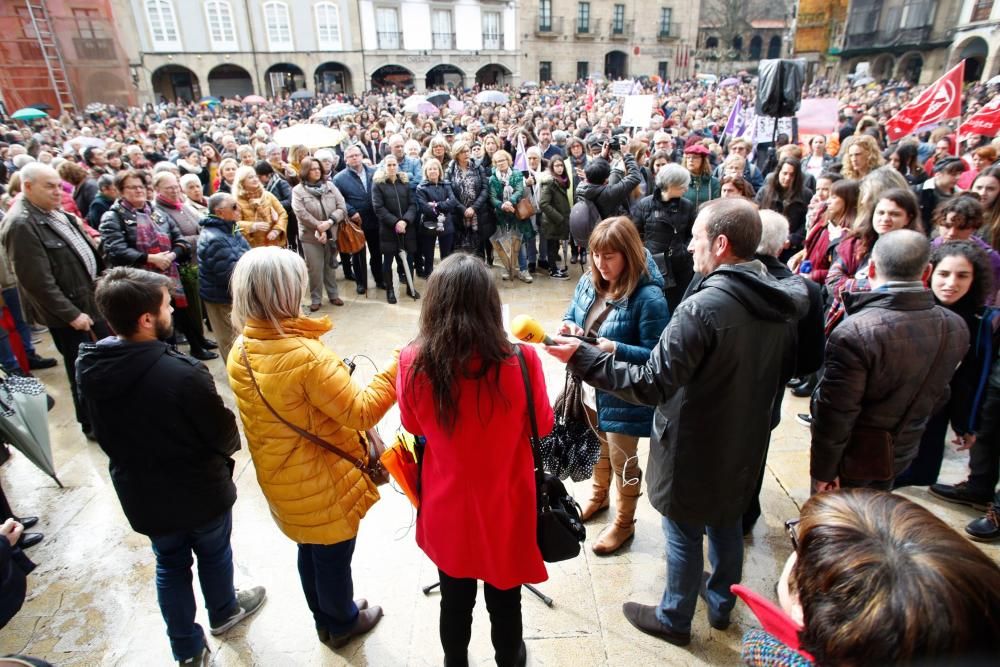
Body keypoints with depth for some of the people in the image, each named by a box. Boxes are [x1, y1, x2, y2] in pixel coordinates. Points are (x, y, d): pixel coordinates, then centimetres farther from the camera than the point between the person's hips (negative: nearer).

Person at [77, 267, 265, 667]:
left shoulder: (88, 367, -15)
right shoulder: (183, 373, -35)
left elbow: (104, 434, 0)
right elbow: (226, 436, -21)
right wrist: (224, 452, 2)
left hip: (140, 496, 4)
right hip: (201, 493, -4)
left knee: (170, 564, 25)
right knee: (214, 555, 24)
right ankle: (223, 612, 51)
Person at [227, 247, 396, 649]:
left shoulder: (240, 352, -7)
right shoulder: (306, 356, -33)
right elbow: (361, 413, -28)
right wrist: (397, 370, -21)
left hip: (280, 479, 7)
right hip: (323, 483, -7)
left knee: (310, 549, 28)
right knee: (334, 556, 19)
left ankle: (325, 618, 51)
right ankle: (343, 623, 45)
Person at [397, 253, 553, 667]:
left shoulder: (413, 362, -20)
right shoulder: (520, 360, -25)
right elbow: (543, 425, -6)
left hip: (447, 507, 2)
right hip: (505, 507, -1)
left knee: (454, 600, 25)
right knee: (504, 600, 23)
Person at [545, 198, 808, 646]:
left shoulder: (703, 307, -29)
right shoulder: (779, 301, -4)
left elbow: (651, 385, -31)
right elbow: (783, 372, 9)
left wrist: (580, 356, -28)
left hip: (695, 446, -7)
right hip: (744, 441, 7)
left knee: (685, 533, 13)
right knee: (727, 523, 26)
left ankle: (674, 619, 36)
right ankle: (721, 605, 48)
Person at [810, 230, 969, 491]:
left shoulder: (854, 332, -31)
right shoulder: (957, 328, -9)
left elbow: (835, 413, -26)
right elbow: (937, 396, 3)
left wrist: (823, 470, -14)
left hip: (851, 459, -5)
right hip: (901, 454, 6)